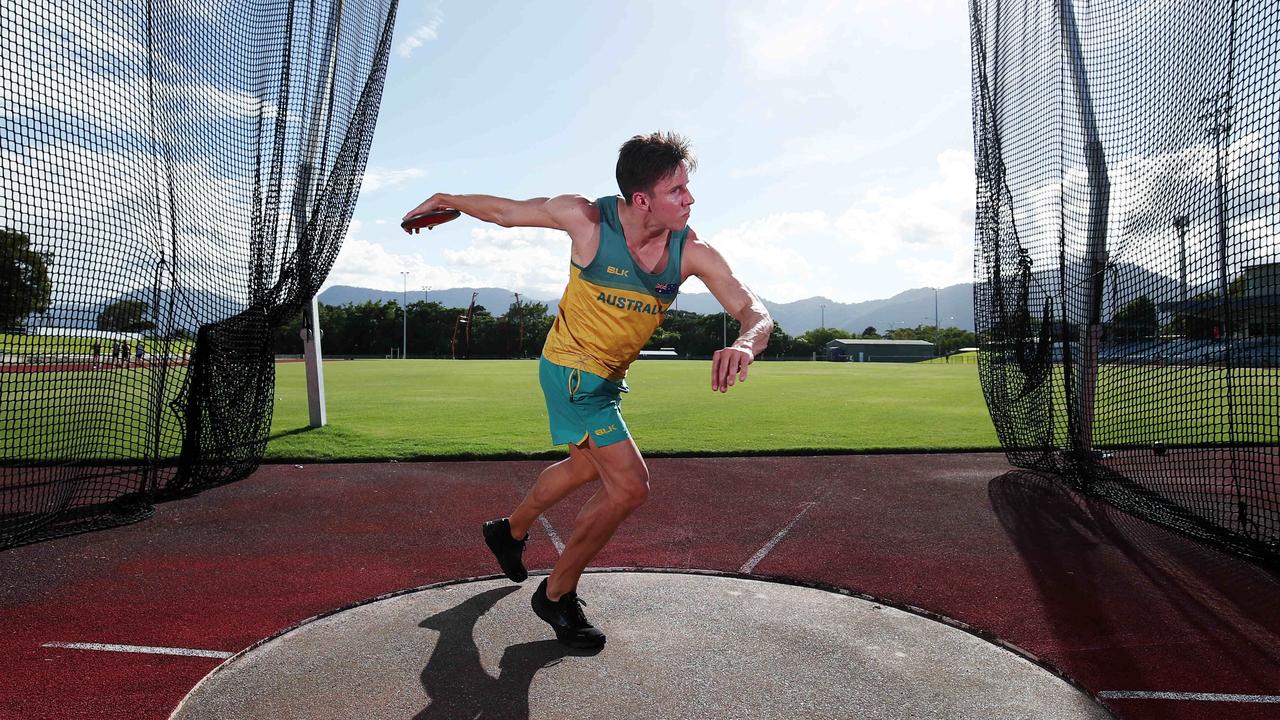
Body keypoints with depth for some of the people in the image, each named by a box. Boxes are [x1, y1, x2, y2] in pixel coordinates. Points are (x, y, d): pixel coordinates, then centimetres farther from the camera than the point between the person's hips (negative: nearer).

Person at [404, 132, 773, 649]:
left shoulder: (692, 252, -16)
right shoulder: (587, 219, -23)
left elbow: (755, 311, -21)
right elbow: (505, 210, -7)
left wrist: (744, 345, -45)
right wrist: (446, 201, 7)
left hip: (610, 376, 7)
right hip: (571, 368, -6)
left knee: (586, 467, 27)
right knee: (630, 485, -15)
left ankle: (510, 531, 55)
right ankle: (557, 596, 7)